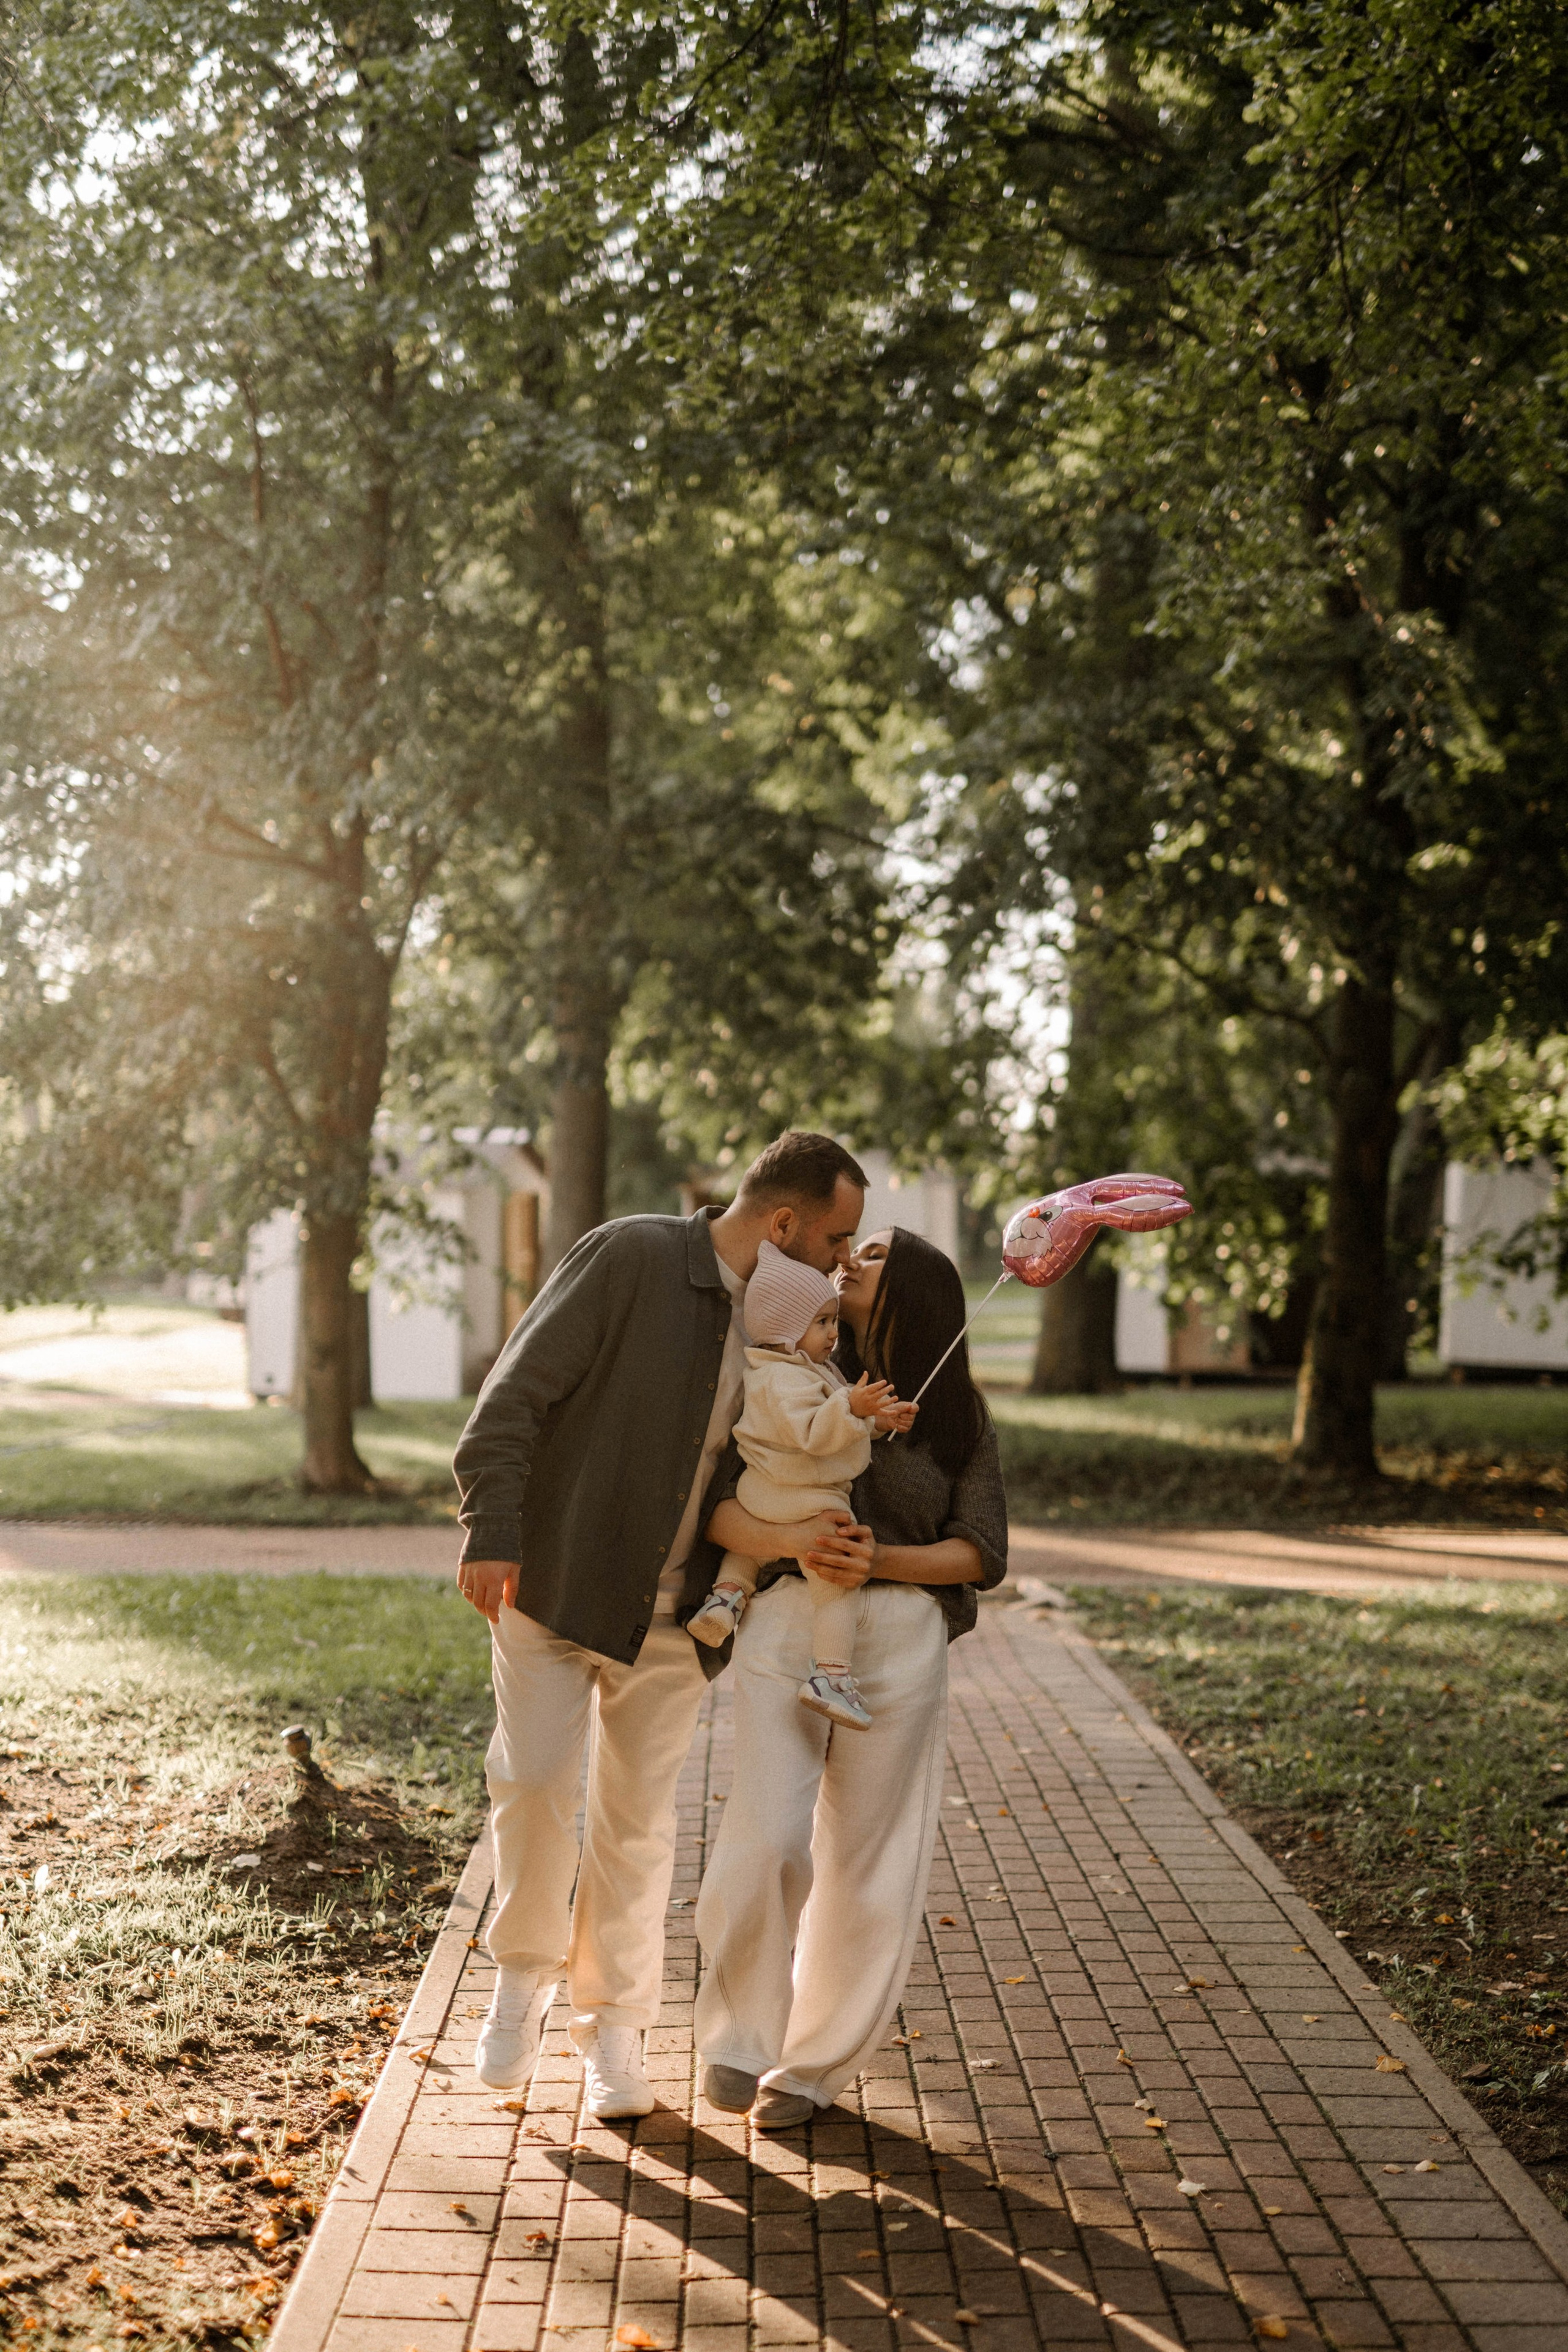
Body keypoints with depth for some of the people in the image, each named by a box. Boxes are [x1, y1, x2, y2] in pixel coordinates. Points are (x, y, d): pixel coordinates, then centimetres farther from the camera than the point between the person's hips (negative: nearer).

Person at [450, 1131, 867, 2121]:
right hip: (554, 1585, -4)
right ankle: (524, 1975, 15)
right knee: (534, 1782, -11)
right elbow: (515, 1395, -16)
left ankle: (613, 2027, 21)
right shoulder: (629, 1258, -14)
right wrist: (492, 1532, -24)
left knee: (638, 1816, 8)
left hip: (672, 1614, 5)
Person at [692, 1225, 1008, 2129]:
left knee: (866, 1867, 4)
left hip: (900, 1639, 1)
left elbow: (982, 1553, 1)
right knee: (768, 1844, -11)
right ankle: (739, 2034, 13)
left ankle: (812, 2064, 22)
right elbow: (716, 1504, -2)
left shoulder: (957, 1416, 9)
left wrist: (880, 1561, -14)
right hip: (786, 1623, 0)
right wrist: (791, 1543, -22)